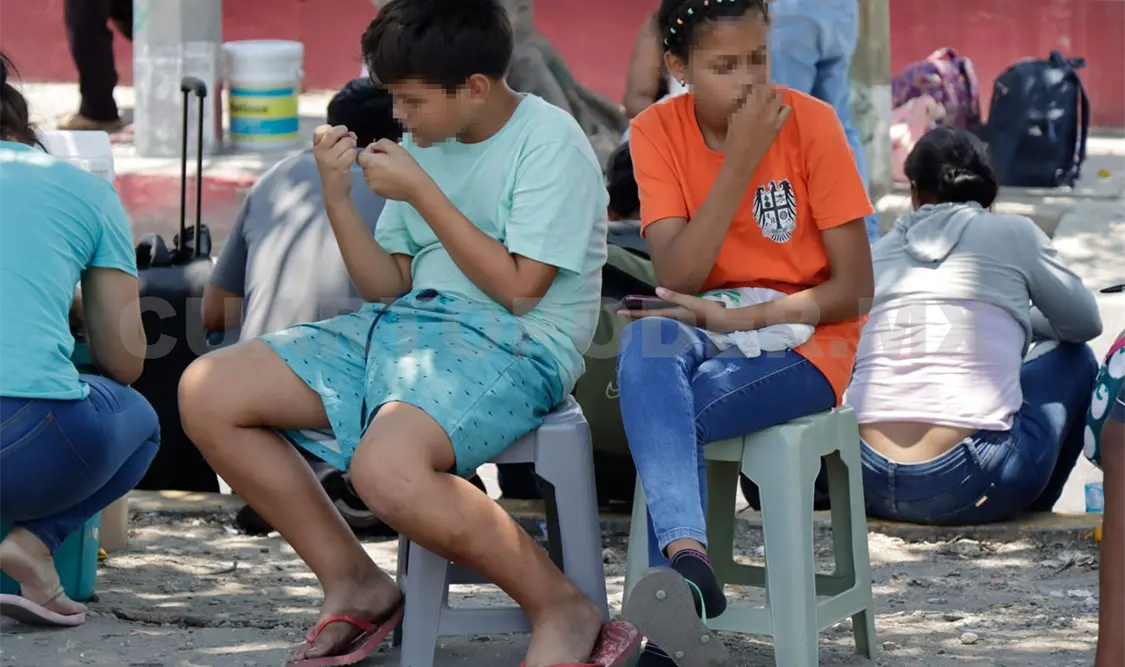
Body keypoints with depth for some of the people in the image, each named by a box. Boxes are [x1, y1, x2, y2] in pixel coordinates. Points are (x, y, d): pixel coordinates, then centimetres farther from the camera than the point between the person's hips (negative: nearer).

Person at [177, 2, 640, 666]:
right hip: (406, 324, 9)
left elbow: (519, 290, -16)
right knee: (206, 393, -3)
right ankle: (356, 584, 3)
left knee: (385, 466, -39)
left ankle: (567, 613, -20)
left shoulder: (550, 142, -9)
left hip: (512, 344, -9)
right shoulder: (429, 142, 14)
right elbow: (388, 286, 15)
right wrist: (338, 197, 0)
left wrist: (420, 193, -13)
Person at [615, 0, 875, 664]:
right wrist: (740, 162, -20)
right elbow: (677, 280, -13)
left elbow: (855, 288, -9)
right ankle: (688, 558, -48)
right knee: (646, 345, -34)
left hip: (803, 339, -2)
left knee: (667, 420, -30)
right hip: (707, 333, 2)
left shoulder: (811, 123, -10)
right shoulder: (658, 132, -3)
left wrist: (742, 317, -21)